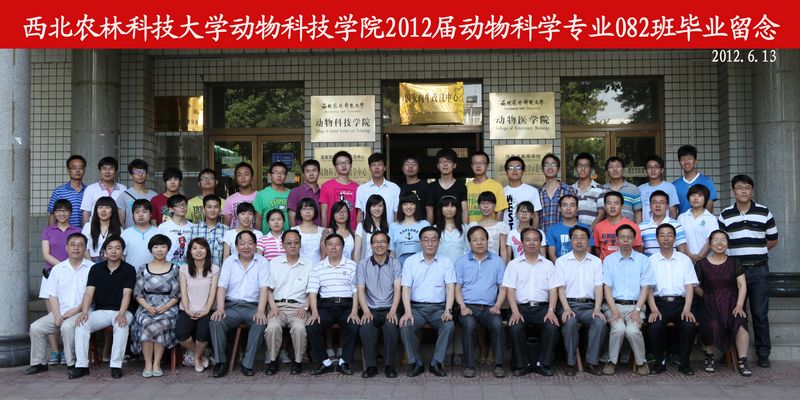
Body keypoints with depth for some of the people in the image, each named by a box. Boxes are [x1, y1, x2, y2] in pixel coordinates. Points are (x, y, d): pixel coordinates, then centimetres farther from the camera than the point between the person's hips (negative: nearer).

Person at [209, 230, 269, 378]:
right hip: (231, 306, 2)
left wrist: (260, 311, -19)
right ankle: (221, 362, -14)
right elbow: (222, 287, 3)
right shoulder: (229, 262, 12)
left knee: (261, 323, -33)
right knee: (215, 321, -27)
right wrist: (220, 309, -14)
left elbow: (264, 288, -4)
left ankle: (247, 364, -22)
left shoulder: (262, 262, 7)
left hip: (253, 306, -1)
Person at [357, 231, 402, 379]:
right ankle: (370, 366, -19)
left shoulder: (395, 264, 8)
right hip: (371, 309, 0)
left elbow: (397, 289, -3)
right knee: (365, 327, -32)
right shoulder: (362, 265, 9)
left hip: (389, 309, 0)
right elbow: (360, 289, 0)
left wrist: (393, 311, -19)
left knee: (391, 325, -32)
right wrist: (366, 311, -16)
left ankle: (389, 365, -17)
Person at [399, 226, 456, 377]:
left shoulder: (446, 262, 7)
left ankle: (437, 363, -12)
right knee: (405, 326, -29)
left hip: (438, 307, 0)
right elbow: (406, 288, -2)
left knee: (449, 325, -29)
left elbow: (450, 287, -1)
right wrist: (408, 312, -17)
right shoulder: (410, 261, 6)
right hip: (416, 307, 0)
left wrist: (448, 310, -17)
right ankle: (416, 363, -9)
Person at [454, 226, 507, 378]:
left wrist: (497, 306, -8)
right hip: (468, 307, 0)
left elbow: (502, 287, 9)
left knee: (497, 324, -31)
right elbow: (458, 287, 8)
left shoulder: (497, 261, 12)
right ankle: (470, 365, -24)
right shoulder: (462, 261, 11)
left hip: (489, 307, 1)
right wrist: (462, 306, -8)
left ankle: (499, 364, -21)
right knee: (470, 324, -33)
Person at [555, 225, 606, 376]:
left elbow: (599, 287, 5)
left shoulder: (596, 261, 15)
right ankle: (571, 363, -20)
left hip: (589, 305, 2)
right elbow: (561, 287, 0)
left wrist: (597, 309, -11)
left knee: (600, 322, -29)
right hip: (569, 303, -2)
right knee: (569, 322, -34)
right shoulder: (561, 261, 9)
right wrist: (566, 309, -15)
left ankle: (592, 362, -17)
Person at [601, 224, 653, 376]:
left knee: (632, 330, -28)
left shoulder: (643, 260, 9)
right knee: (618, 328, -30)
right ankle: (612, 361, -9)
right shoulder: (609, 260, 10)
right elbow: (607, 287, 3)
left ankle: (641, 362, -4)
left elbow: (645, 287, 3)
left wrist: (637, 310, -10)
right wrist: (614, 310, -11)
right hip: (614, 305, 0)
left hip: (635, 306, 0)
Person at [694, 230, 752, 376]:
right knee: (713, 325, -32)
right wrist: (708, 297, -4)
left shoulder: (734, 263, 12)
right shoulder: (702, 264, 8)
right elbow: (695, 286, 7)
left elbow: (742, 285, 5)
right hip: (711, 304, -1)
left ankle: (742, 361, -21)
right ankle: (709, 357, -8)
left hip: (731, 302, 1)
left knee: (740, 324, -31)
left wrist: (739, 305, -6)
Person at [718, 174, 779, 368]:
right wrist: (740, 252, -2)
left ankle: (763, 354, 9)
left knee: (760, 313, 1)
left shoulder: (764, 212, 4)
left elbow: (773, 240, 10)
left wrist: (754, 251, 5)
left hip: (758, 270, -1)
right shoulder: (725, 215, 4)